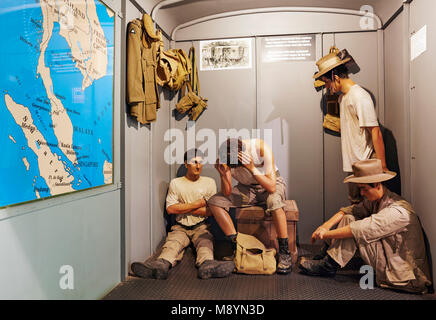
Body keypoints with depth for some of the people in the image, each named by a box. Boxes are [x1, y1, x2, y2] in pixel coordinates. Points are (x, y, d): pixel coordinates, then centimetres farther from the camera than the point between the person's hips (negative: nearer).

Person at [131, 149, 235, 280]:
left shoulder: (209, 182, 11)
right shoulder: (175, 183, 10)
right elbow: (170, 209, -3)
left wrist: (183, 208, -2)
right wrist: (199, 203, -4)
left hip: (201, 227, 0)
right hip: (180, 227, 0)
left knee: (205, 242, -32)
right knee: (172, 243, -30)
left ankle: (207, 264, -60)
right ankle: (162, 264, -58)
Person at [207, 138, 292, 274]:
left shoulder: (262, 148, -29)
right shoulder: (225, 157, -18)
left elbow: (272, 187, -32)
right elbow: (227, 193, -16)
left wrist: (252, 168, -43)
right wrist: (223, 174, -33)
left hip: (273, 183, -3)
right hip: (247, 188, 4)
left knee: (274, 201, -39)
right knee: (214, 202, -16)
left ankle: (284, 253, -23)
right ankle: (237, 247, -8)